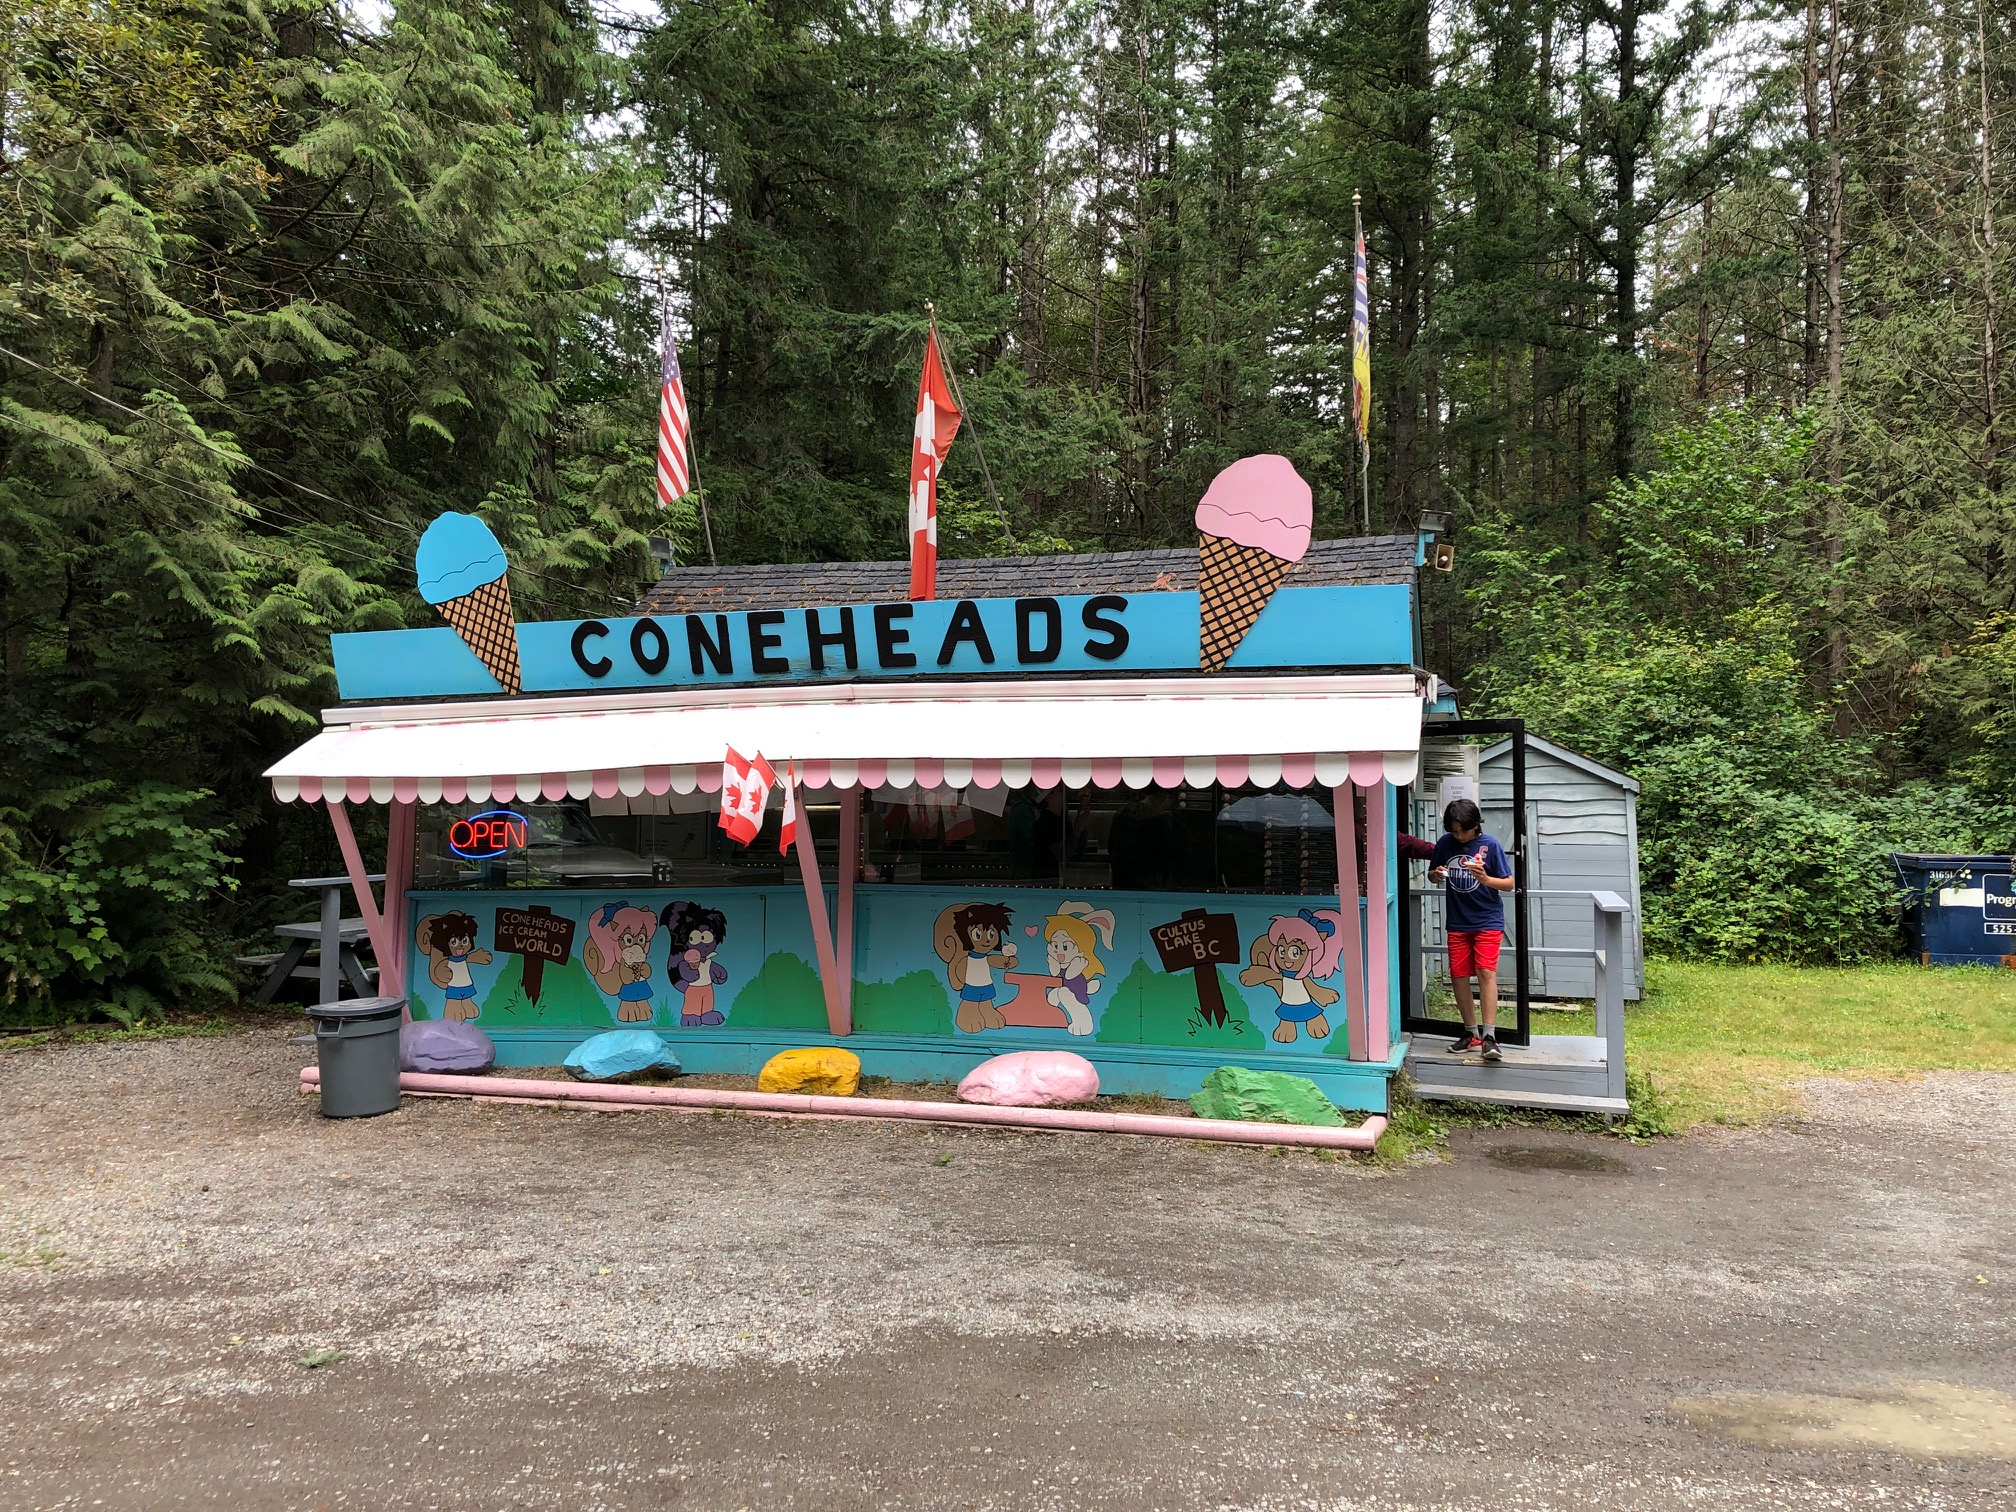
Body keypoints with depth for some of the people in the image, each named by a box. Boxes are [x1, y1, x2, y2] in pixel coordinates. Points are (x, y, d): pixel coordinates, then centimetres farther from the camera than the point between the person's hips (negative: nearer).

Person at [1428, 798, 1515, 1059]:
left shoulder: (1490, 845, -8)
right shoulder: (1445, 843, 1)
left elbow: (1509, 883, -6)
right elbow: (1432, 875, 13)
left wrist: (1485, 879, -25)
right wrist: (1436, 875, -11)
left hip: (1487, 920, -4)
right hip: (1457, 922, 4)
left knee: (1486, 972, -13)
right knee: (1459, 976, 5)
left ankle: (1489, 1036, -15)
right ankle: (1470, 1033, 17)